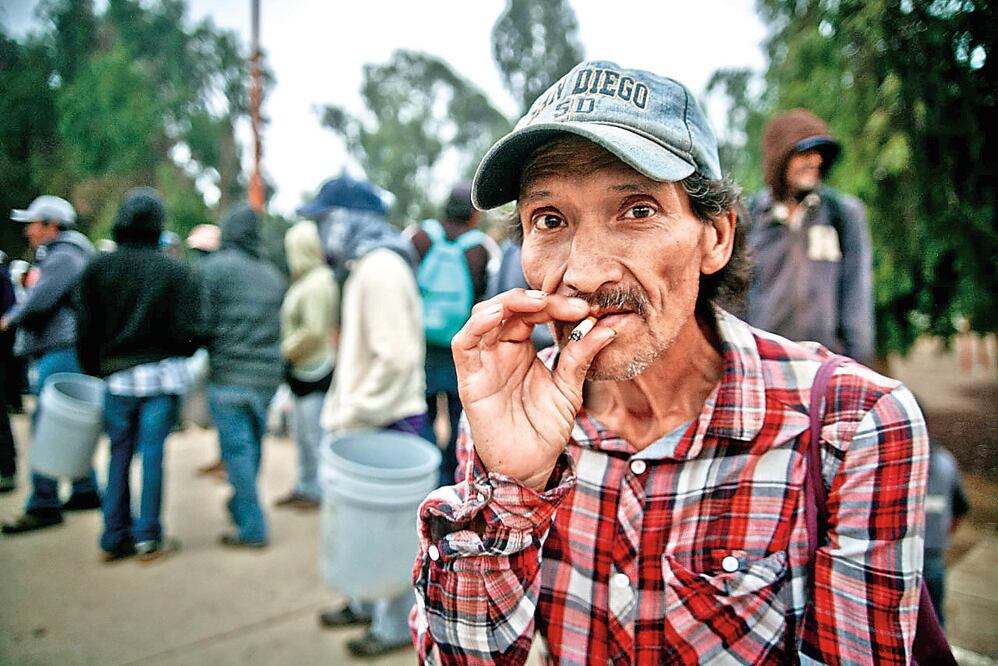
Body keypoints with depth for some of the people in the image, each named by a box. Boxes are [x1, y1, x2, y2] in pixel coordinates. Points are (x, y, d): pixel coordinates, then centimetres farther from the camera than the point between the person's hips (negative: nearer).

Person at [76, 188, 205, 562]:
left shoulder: (96, 268, 2)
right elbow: (188, 334, -9)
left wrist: (94, 371, 16)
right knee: (153, 453, 4)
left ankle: (114, 538, 19)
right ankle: (149, 538, 11)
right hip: (163, 374, -2)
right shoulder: (177, 271, -6)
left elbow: (87, 331, 3)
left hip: (117, 377, 2)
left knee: (120, 454, 13)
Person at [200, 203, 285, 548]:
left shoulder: (214, 267, -7)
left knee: (237, 449, -1)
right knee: (253, 447, 18)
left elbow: (203, 321, -10)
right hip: (267, 375, 6)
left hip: (229, 375, -6)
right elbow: (281, 324, 12)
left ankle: (252, 528, 2)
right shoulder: (272, 275, 10)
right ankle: (241, 506, 33)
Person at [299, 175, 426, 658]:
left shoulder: (379, 267, -17)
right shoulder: (364, 265, 14)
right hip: (369, 420, 9)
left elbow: (396, 358, -24)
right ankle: (366, 603, 38)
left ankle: (394, 625, 20)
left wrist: (353, 414, -17)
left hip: (385, 422, -9)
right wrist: (344, 409, 15)